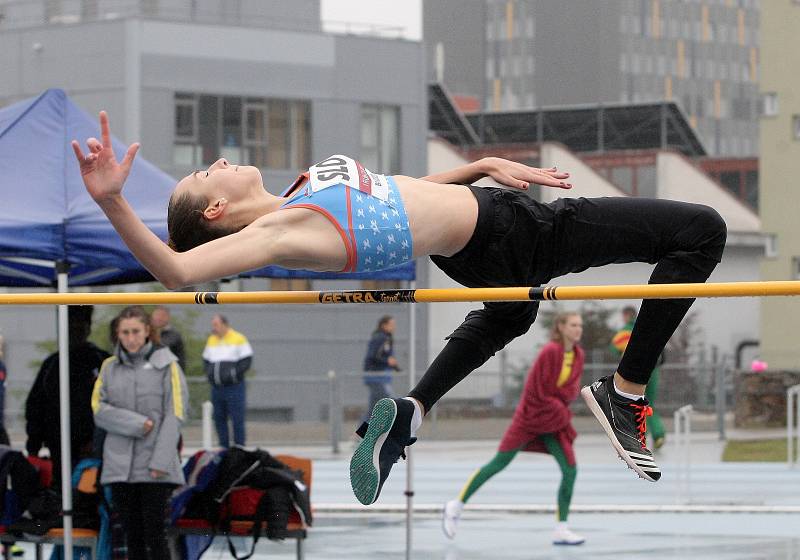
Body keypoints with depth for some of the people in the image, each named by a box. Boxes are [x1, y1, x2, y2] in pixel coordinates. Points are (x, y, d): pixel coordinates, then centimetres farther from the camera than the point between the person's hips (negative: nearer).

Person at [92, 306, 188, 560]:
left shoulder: (166, 364, 1)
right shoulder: (110, 367, 11)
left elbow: (175, 414, -5)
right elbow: (99, 408, 2)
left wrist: (161, 460, -13)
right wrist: (136, 424, -13)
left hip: (155, 470, -3)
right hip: (120, 467, 3)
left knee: (156, 536, -7)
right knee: (133, 538, 6)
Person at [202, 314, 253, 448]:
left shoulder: (238, 339, -4)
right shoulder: (211, 340, 14)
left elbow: (246, 361, -7)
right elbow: (206, 360, 22)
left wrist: (233, 374, -15)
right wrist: (209, 373, 3)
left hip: (234, 387, -6)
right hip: (216, 387, 6)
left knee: (237, 419, -6)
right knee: (219, 418, 7)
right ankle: (223, 447, 15)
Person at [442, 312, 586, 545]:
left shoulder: (578, 355, 2)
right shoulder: (550, 352, -20)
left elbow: (573, 389, 9)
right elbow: (540, 391, -20)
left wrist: (558, 396, -10)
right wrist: (561, 411, -10)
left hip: (556, 419, 6)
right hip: (530, 417, -6)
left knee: (570, 470, -6)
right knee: (498, 463, -1)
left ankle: (561, 530, 0)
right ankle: (456, 506, 12)